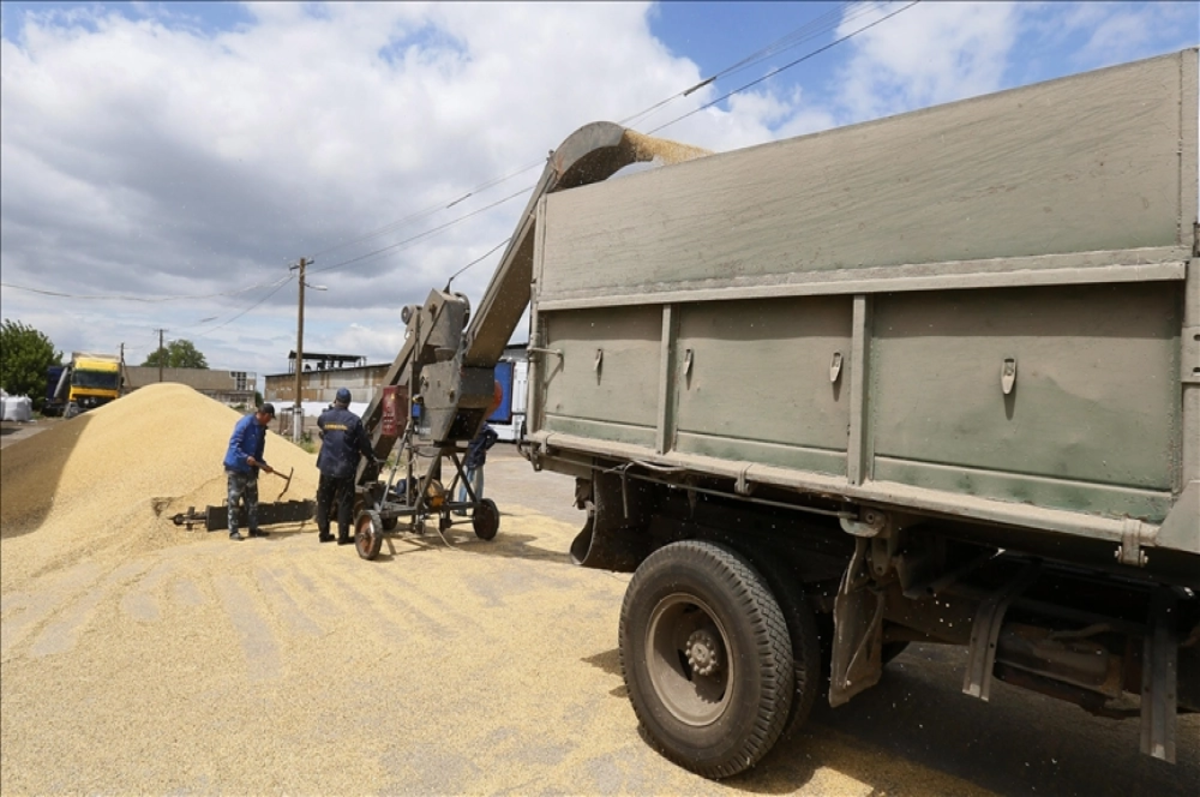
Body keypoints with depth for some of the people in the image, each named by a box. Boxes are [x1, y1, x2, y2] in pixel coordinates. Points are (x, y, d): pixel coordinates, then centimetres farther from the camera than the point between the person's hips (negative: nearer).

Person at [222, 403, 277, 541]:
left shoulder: (261, 428, 11)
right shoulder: (245, 423, -15)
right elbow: (233, 444, -21)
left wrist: (263, 465, 10)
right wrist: (245, 457, -32)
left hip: (250, 469, 8)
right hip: (236, 468, -8)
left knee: (252, 500, 11)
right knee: (234, 500, -1)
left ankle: (253, 528, 19)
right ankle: (233, 531, 5)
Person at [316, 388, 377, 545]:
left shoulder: (324, 417, 2)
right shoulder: (354, 420, -8)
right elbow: (364, 443, -3)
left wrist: (331, 408, 39)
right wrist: (371, 458, 13)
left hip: (327, 466, 3)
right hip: (346, 467, -3)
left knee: (324, 501, 14)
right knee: (345, 503, 2)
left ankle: (323, 533, 19)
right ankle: (343, 536, 3)